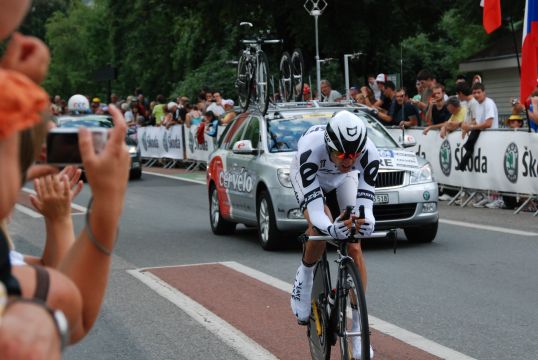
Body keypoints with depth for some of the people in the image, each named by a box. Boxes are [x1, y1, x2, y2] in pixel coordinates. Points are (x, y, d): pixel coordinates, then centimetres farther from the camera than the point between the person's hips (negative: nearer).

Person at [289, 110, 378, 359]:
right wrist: (330, 228, -65)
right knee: (319, 230, -32)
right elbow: (314, 208, -45)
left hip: (344, 181, 2)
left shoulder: (369, 154, -36)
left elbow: (365, 202, -35)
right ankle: (305, 277, 0)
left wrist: (366, 222, -59)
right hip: (310, 179, -2)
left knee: (355, 249, -11)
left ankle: (359, 326, 0)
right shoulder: (311, 149, -43)